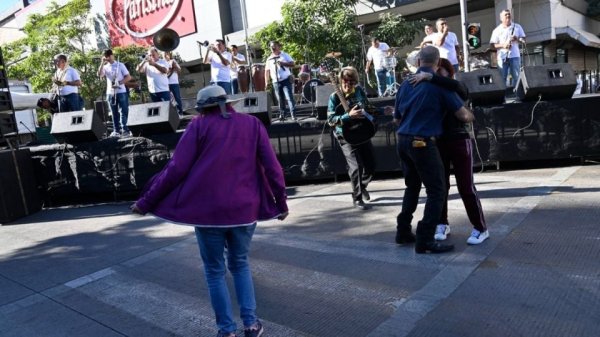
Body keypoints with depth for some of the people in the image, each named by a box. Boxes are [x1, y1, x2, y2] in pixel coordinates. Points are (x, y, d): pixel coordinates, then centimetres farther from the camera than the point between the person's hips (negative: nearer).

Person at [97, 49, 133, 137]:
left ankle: (125, 130, -5)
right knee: (114, 113, 6)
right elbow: (99, 75, -7)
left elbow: (128, 77, -1)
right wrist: (102, 63, -8)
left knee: (124, 111, -5)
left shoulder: (120, 65, 4)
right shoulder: (105, 67, 12)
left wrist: (119, 83, -14)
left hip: (121, 92, -3)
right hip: (110, 93, 3)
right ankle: (116, 131, 9)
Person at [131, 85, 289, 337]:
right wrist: (281, 202, 14)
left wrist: (147, 201, 3)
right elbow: (272, 167, 3)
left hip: (207, 210, -2)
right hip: (244, 208, 3)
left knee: (215, 271, 13)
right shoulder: (252, 123, 7)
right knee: (240, 265, 22)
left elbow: (176, 169, -5)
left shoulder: (199, 125, 1)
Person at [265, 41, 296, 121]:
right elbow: (267, 71, 14)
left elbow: (292, 63, -4)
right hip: (276, 82, 3)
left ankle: (293, 115, -12)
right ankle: (282, 115, 14)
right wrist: (267, 82, 7)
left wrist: (283, 63, -16)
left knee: (289, 98, -11)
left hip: (286, 80, -3)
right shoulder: (269, 59, 12)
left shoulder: (285, 55, 5)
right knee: (280, 100, 6)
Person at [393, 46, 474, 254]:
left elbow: (397, 119, 17)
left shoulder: (406, 84, 10)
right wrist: (470, 116, 15)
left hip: (403, 141, 7)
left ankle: (403, 232, 24)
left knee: (412, 187, 20)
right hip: (423, 143, -7)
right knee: (436, 190, 1)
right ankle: (425, 240, -2)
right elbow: (463, 115, -7)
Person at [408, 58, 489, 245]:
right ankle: (442, 224, 24)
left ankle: (481, 229, 12)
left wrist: (428, 76, -31)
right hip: (438, 143, 4)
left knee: (466, 187, 0)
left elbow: (455, 85, -29)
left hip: (459, 142, -4)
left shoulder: (460, 90, -5)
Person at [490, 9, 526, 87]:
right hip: (502, 57, -2)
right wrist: (503, 45, -15)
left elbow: (523, 39, 12)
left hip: (515, 56, 2)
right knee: (502, 78, -1)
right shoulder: (497, 30, 4)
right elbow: (493, 45, 1)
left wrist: (517, 39, -9)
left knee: (516, 77, 2)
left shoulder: (517, 27, 10)